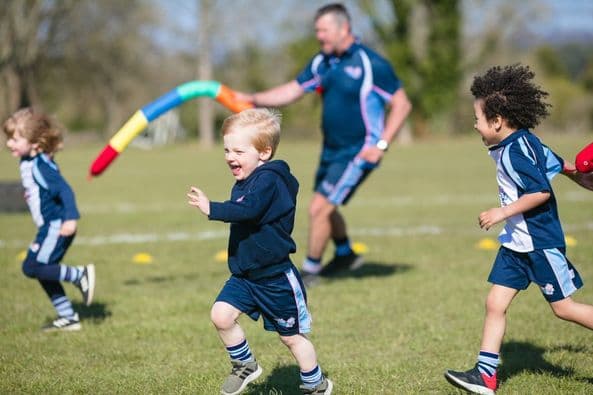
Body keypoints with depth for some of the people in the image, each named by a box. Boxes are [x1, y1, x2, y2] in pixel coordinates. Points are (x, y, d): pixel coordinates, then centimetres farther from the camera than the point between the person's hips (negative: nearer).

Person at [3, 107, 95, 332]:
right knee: (44, 273, 12)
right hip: (49, 227, 10)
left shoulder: (40, 166, -18)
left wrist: (71, 218, -34)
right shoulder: (27, 163, 11)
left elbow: (64, 190, -25)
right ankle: (68, 318, 18)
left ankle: (80, 275, -5)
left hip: (57, 227, -10)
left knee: (32, 267, -13)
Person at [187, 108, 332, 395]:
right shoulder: (246, 181, 7)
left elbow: (248, 210, -39)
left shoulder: (268, 180, -22)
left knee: (291, 336, 7)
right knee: (221, 315, -9)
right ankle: (245, 367, 12)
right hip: (245, 274, 8)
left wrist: (212, 209, -42)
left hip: (275, 277, -8)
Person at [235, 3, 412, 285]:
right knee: (325, 207, 21)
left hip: (358, 153, -8)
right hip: (332, 150, 8)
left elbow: (402, 104, -13)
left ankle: (310, 270, 5)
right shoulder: (322, 63, 5)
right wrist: (253, 100, -3)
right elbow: (291, 91, 10)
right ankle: (345, 254, 46)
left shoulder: (370, 63, -17)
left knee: (319, 208, -12)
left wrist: (381, 145, -19)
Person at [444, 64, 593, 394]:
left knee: (563, 307, 1)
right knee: (495, 303, 3)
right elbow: (559, 164, 17)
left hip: (541, 243, -9)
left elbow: (541, 192, -27)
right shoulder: (525, 142, 6)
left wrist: (503, 213, -23)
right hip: (516, 243, 9)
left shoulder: (516, 151, -21)